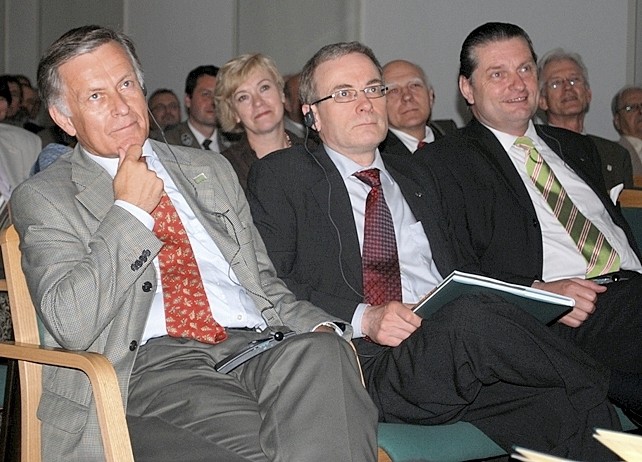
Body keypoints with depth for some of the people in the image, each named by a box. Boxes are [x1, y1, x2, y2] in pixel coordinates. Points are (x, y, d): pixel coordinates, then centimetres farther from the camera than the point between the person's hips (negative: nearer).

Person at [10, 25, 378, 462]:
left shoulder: (211, 170, 25)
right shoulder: (42, 199, 9)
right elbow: (71, 326, -6)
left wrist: (320, 327, 3)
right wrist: (129, 212, -4)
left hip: (257, 345, 5)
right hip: (153, 365, -5)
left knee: (323, 350, -31)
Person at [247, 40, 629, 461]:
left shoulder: (413, 177, 28)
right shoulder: (280, 176, 10)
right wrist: (364, 318, -16)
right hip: (368, 361, -4)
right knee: (470, 319, -34)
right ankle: (596, 383, -15)